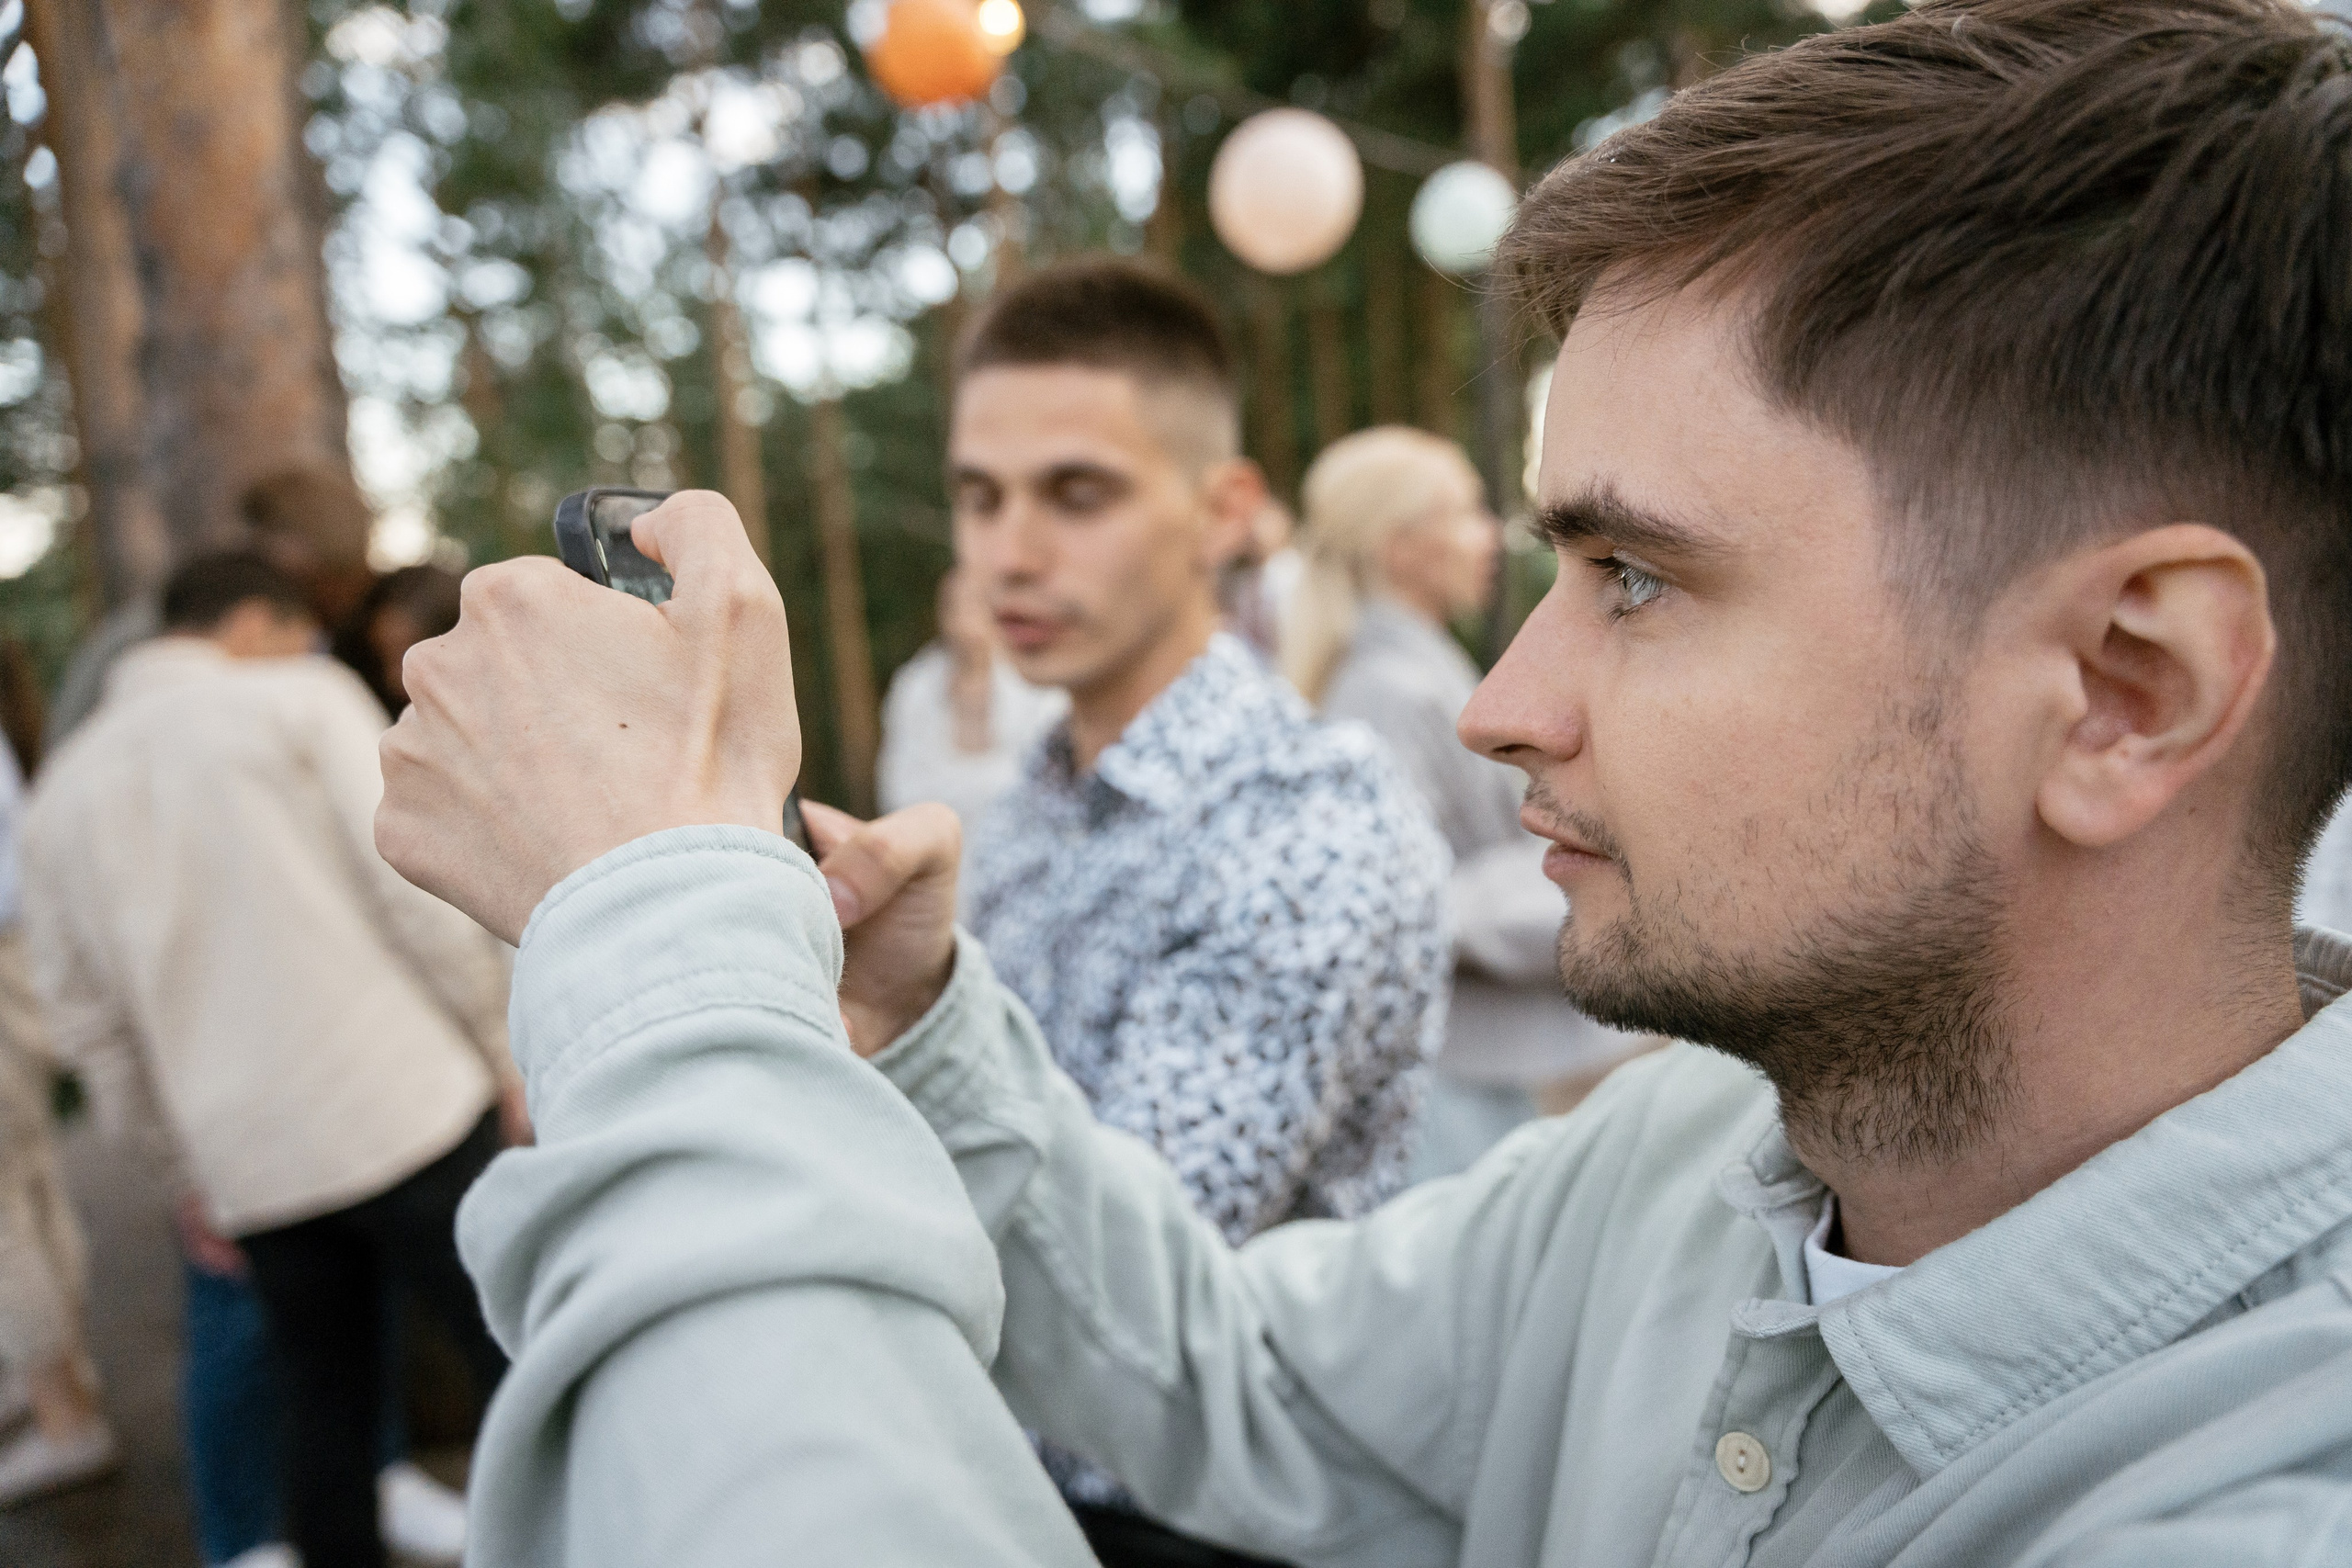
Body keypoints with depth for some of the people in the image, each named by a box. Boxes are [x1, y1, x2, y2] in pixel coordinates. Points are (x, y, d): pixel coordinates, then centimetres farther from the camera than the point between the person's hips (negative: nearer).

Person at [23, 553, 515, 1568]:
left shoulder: (62, 789, 16)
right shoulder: (302, 697, 0)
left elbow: (88, 1016, 19)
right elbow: (418, 887, -9)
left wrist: (187, 1157, 26)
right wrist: (502, 1053, 1)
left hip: (246, 1162, 5)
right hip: (399, 1105, -5)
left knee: (328, 1404, 16)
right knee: (523, 1362, 3)